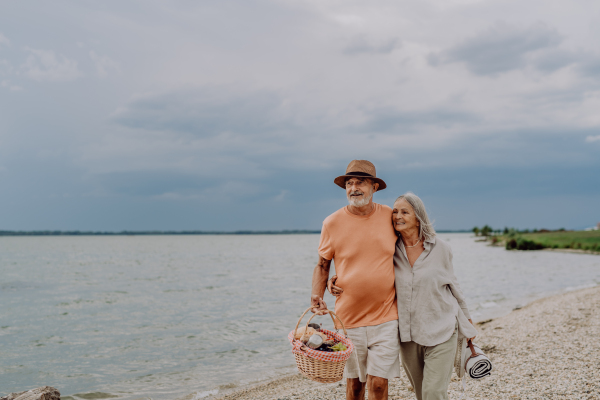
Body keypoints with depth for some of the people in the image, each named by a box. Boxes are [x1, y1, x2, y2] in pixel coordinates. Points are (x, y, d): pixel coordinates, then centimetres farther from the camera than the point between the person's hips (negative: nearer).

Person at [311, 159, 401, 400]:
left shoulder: (390, 217, -1)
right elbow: (322, 265, 4)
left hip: (386, 316, 0)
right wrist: (317, 295, -12)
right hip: (349, 317, 0)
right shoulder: (332, 223, -4)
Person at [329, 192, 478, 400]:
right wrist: (338, 283, -13)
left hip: (440, 331, -2)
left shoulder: (440, 248, -5)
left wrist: (466, 319, 16)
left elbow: (452, 285, 8)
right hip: (408, 334, 3)